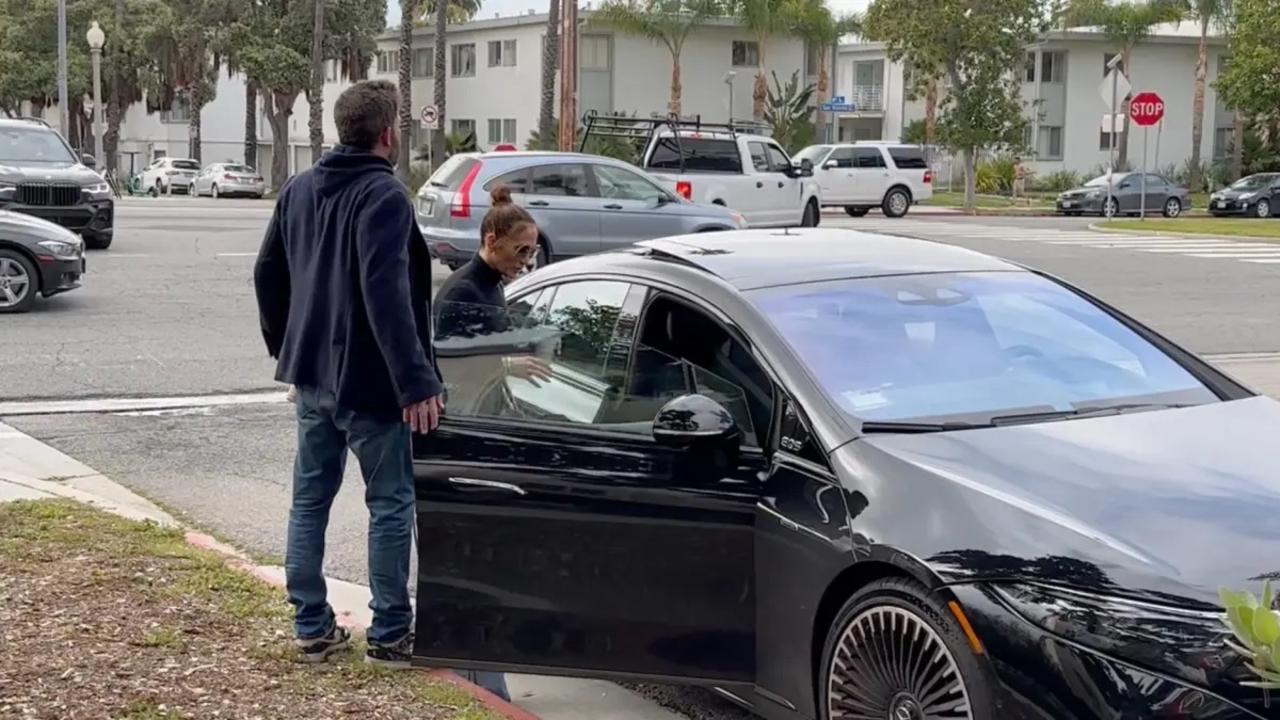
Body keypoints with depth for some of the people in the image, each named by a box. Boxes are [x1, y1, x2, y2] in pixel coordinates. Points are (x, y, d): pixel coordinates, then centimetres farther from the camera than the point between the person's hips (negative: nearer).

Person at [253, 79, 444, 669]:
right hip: (368, 381, -7)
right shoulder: (383, 195, -15)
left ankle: (312, 627, 19)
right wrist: (416, 382, -25)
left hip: (312, 376, 8)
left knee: (309, 499, 13)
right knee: (391, 504, 3)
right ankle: (390, 634, 7)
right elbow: (386, 296, -25)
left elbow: (268, 274, 16)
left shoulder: (298, 190, 10)